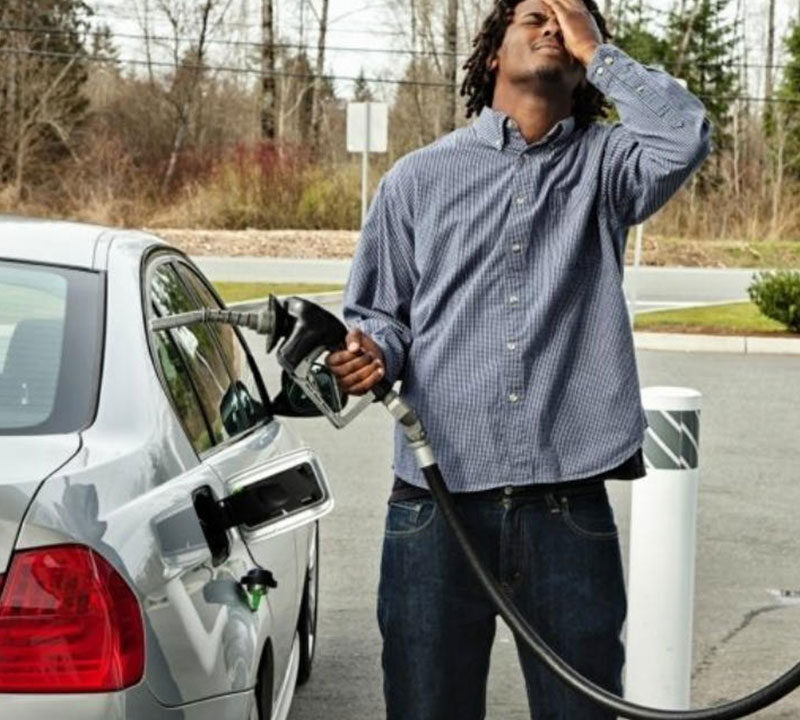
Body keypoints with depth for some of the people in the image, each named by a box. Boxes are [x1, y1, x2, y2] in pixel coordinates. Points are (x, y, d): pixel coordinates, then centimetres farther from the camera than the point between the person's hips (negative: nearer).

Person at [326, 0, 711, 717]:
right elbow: (380, 313, 15)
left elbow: (685, 134, -12)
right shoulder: (418, 178, 12)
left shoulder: (604, 165, 9)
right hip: (437, 503, 0)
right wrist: (374, 349, -8)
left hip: (570, 508, 0)